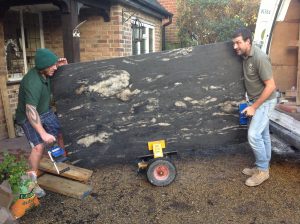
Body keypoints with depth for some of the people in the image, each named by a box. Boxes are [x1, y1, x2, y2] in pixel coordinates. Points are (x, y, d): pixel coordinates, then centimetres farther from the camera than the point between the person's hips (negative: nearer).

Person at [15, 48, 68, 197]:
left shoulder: (45, 73, -10)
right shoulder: (33, 82, -34)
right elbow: (31, 111, -37)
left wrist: (60, 67, -7)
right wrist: (43, 134, -39)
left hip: (45, 112, 8)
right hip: (29, 117, -8)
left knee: (61, 133, 14)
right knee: (39, 146, -22)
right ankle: (31, 181, -6)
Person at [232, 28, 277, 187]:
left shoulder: (260, 58, -25)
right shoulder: (245, 55, 0)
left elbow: (271, 86, -24)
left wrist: (254, 107, -20)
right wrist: (252, 103, 14)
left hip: (265, 101, -8)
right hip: (255, 100, 8)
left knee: (254, 135, -10)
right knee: (263, 135, 15)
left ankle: (262, 170, 7)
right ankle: (262, 167, 27)